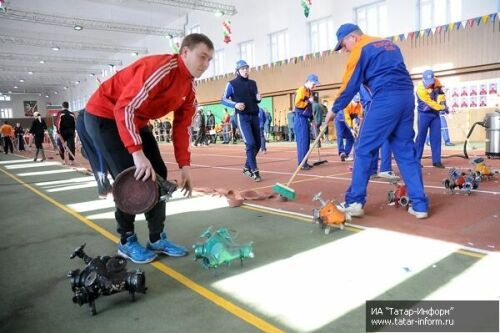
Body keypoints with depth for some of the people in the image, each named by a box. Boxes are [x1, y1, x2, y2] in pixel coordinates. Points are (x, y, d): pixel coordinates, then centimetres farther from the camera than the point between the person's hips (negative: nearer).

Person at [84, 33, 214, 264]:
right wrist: (138, 153, -39)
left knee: (158, 175, 3)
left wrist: (184, 166, -4)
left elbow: (181, 126, 3)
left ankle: (157, 238, 13)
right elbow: (124, 107, -34)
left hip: (136, 121, 9)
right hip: (105, 115, -9)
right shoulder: (161, 68, -28)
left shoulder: (190, 87, 0)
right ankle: (127, 242, 7)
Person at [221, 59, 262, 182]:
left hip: (255, 116, 6)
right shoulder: (232, 84, 0)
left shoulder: (253, 83, 16)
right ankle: (254, 171, -8)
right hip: (242, 117, -6)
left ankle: (247, 167, 23)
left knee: (257, 144, 6)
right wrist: (235, 104, -18)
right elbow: (223, 99, 0)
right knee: (250, 143, -15)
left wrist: (259, 99, -2)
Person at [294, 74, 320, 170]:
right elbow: (297, 103, -21)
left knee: (307, 141, 10)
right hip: (301, 118, -10)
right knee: (302, 141, -11)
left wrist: (311, 118, 17)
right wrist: (308, 101, -17)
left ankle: (304, 162, 15)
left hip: (306, 118, 10)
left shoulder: (309, 91, 19)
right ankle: (301, 163, -9)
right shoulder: (302, 90, -10)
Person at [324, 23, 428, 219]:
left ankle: (354, 202, 1)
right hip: (407, 97, 8)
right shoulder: (389, 44, 27)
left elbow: (349, 85, 2)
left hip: (385, 99, -7)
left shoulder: (360, 49, 3)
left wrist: (334, 110, 12)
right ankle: (419, 205, 7)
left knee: (364, 150, -1)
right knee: (406, 151, 9)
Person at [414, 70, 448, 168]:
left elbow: (440, 93, 10)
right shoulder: (421, 88, -22)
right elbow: (430, 102, -21)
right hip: (424, 114, -5)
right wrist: (442, 108, -16)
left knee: (436, 137, 2)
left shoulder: (436, 82, -4)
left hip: (435, 113, 5)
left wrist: (443, 102, -7)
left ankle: (436, 161, 5)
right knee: (421, 136, -4)